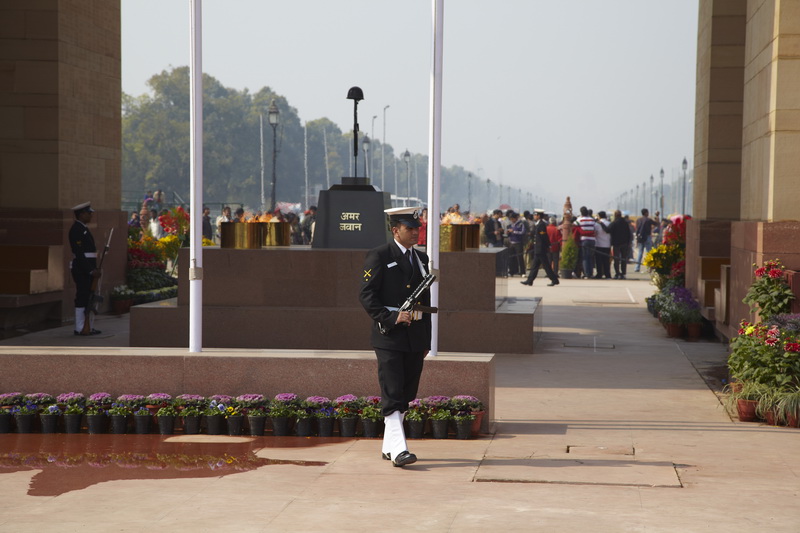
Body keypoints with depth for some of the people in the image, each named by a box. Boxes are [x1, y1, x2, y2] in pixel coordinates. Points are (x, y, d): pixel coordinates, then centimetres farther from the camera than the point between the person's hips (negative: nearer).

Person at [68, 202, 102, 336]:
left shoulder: (83, 229, 18)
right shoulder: (76, 229, -13)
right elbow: (79, 253, -19)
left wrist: (94, 269, 13)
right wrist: (91, 270, -20)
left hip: (88, 270, 10)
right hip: (81, 270, -10)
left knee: (89, 298, 12)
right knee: (82, 298, -6)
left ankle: (88, 327, 17)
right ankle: (80, 328, -3)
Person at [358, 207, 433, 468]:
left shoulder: (421, 258, 16)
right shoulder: (379, 256, -5)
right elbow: (366, 295, -10)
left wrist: (426, 339, 18)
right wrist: (391, 318, -19)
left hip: (415, 336, 7)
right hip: (389, 336, -7)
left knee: (406, 394, 9)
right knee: (392, 394, -10)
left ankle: (388, 446, 19)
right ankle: (398, 449, -14)